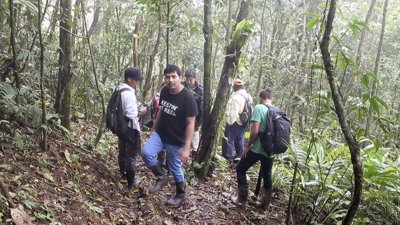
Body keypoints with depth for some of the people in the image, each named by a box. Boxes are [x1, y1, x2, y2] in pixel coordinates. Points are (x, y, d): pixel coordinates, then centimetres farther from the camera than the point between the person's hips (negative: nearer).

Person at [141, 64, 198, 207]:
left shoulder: (187, 98, -22)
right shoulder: (164, 91, -3)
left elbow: (190, 124, -21)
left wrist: (186, 147, -23)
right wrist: (154, 128, 18)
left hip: (176, 140, -5)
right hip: (160, 133, 5)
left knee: (175, 168, 7)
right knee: (146, 153, -16)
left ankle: (181, 195, 32)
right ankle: (161, 178, 8)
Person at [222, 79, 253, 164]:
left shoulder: (236, 97, -21)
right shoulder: (248, 96, 5)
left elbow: (233, 113, -24)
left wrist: (230, 122, -12)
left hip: (235, 122, -8)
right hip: (244, 122, 8)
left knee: (228, 140, 3)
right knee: (240, 140, 17)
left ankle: (227, 158, 7)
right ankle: (238, 156, 25)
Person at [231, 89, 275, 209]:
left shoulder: (259, 108, -12)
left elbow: (255, 131, -20)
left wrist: (248, 146, -8)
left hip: (257, 149, -6)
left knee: (240, 169, 11)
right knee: (267, 176, 19)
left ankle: (242, 199, 13)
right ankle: (265, 203, 27)